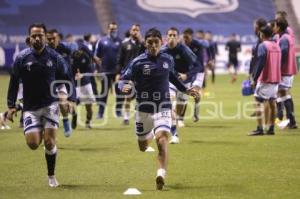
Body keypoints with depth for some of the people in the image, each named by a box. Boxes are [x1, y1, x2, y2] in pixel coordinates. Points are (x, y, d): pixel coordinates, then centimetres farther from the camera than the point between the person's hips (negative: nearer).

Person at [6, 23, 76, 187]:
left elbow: (67, 79, 8)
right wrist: (11, 106, 1)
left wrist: (71, 99, -2)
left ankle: (51, 176, 12)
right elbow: (14, 82, 6)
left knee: (49, 142, -9)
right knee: (33, 144, -11)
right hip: (30, 107, 1)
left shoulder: (55, 57, -3)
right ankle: (40, 132, 27)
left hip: (50, 104, 0)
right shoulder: (22, 58, -3)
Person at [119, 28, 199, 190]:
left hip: (163, 107, 0)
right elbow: (123, 79, -10)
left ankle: (161, 175, -27)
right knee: (143, 147, 15)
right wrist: (125, 86, -33)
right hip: (144, 108, 0)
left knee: (162, 138, -25)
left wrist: (185, 90, 22)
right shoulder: (138, 62, -10)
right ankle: (149, 134, 53)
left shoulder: (168, 60, 1)